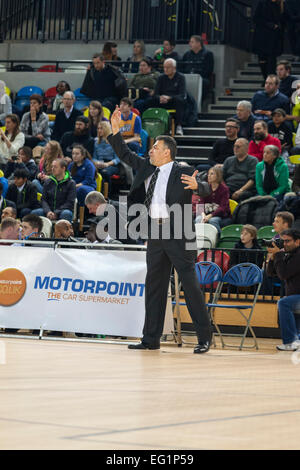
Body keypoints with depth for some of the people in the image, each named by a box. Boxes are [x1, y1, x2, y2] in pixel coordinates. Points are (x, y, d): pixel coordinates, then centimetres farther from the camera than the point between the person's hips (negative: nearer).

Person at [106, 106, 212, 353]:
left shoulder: (183, 173, -7)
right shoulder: (146, 168, 13)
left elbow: (206, 189, -19)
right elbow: (125, 155, 22)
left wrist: (196, 185, -41)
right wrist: (115, 129, 13)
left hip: (178, 234, -7)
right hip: (155, 233, 7)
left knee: (190, 283, -5)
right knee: (154, 285, 9)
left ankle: (204, 338, -1)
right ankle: (151, 338, 15)